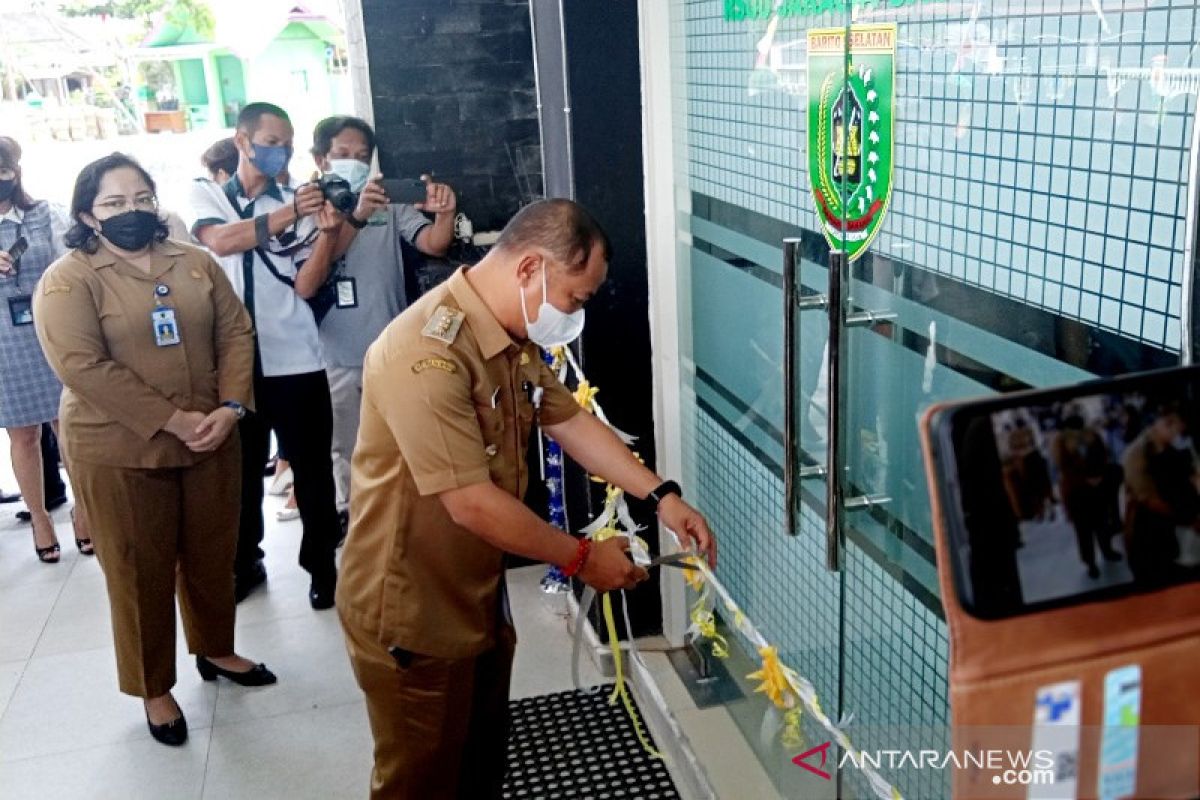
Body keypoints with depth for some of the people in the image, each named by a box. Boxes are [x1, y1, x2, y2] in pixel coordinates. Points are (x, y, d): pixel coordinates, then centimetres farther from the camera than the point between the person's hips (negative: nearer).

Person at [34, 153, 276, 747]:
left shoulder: (194, 262, 6)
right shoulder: (67, 281, -9)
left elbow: (235, 331, 3)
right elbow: (83, 368, -19)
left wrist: (230, 407, -12)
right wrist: (173, 421, -22)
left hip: (210, 440, 5)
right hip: (118, 452, -4)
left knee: (212, 554, 17)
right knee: (140, 571, 8)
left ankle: (215, 650, 39)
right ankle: (154, 688, 25)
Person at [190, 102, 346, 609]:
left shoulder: (298, 204, 6)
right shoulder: (206, 194, 7)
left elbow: (306, 285, -4)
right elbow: (221, 241, -17)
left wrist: (327, 230, -18)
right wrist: (291, 214, -22)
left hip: (295, 360, 0)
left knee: (312, 469, 5)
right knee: (241, 468, 13)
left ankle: (321, 564, 20)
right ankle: (245, 562, 29)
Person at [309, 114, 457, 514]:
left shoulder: (391, 206, 0)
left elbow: (434, 244, -13)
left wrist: (445, 214, -37)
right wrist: (356, 217, -34)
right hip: (337, 358, -1)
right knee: (345, 450, 14)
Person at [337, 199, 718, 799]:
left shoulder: (515, 339, 4)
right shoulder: (427, 351, -30)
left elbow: (571, 421, 11)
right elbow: (472, 503, -30)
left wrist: (662, 496, 1)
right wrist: (582, 558, -18)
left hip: (480, 599, 9)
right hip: (411, 616, -9)